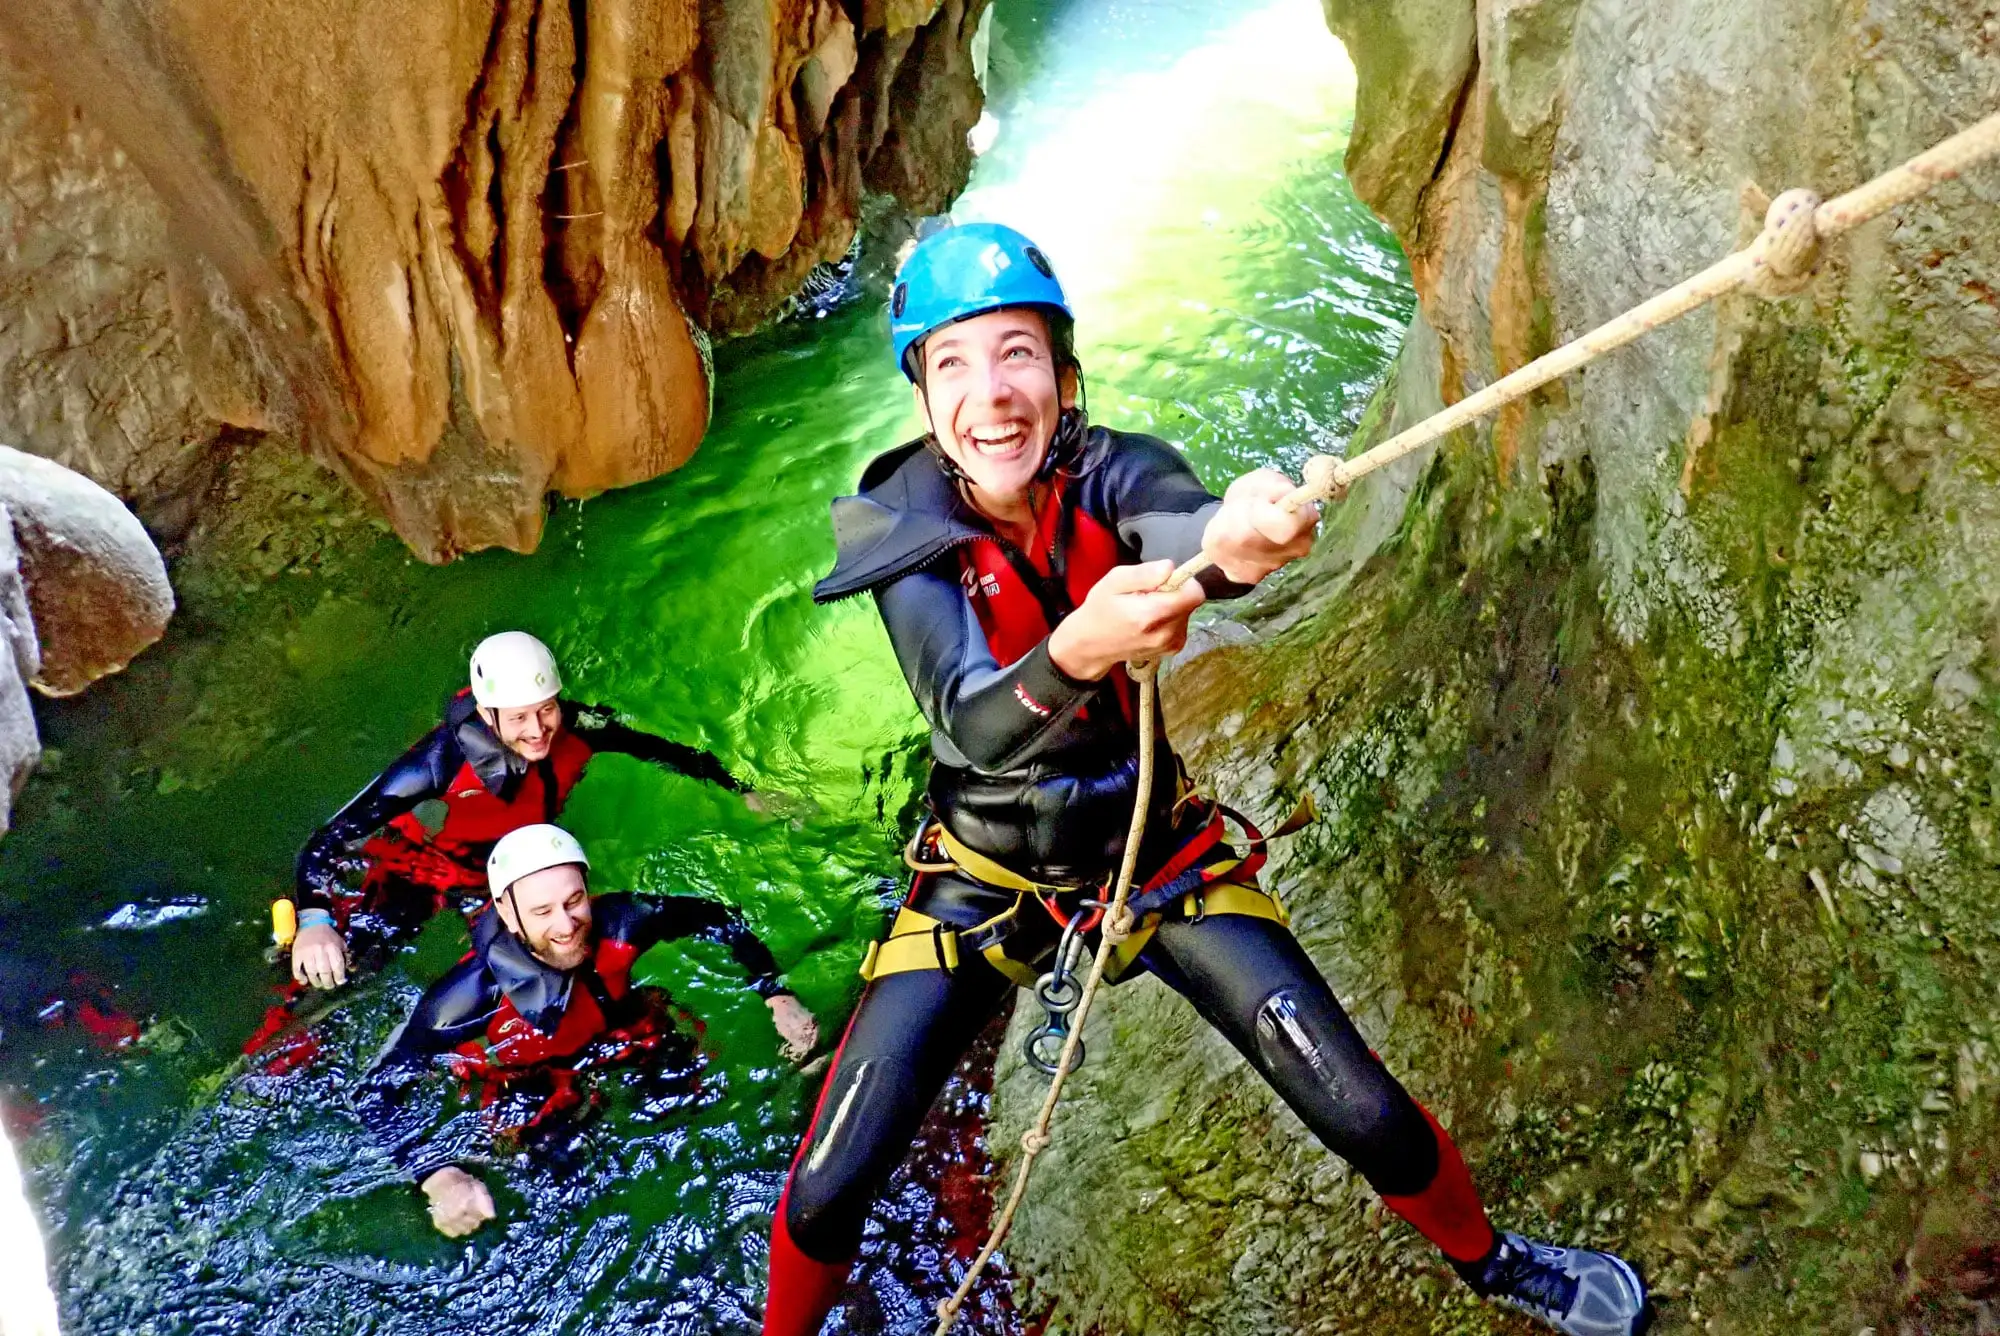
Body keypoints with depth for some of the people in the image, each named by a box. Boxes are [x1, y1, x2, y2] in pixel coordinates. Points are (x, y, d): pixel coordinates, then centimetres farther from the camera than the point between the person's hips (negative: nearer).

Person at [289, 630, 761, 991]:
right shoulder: (444, 760, -37)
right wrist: (314, 922, -55)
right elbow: (330, 840, -38)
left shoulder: (576, 729, -26)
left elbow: (663, 750, -9)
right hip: (421, 870, -4)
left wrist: (743, 791, -5)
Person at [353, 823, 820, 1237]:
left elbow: (713, 919, -7)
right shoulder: (474, 993, -33)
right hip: (535, 1109, -3)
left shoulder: (615, 924, -25)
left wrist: (777, 997, -13)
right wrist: (438, 1176, -42)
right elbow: (377, 1093, -28)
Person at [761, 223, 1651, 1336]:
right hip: (983, 886, 0)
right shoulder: (903, 532, -20)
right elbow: (968, 721, -37)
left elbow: (1175, 520, -43)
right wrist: (1072, 654, -59)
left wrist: (1232, 537, -67)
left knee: (1370, 1118, -4)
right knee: (825, 1196, -5)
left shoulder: (1111, 474, -18)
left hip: (1160, 856, 1)